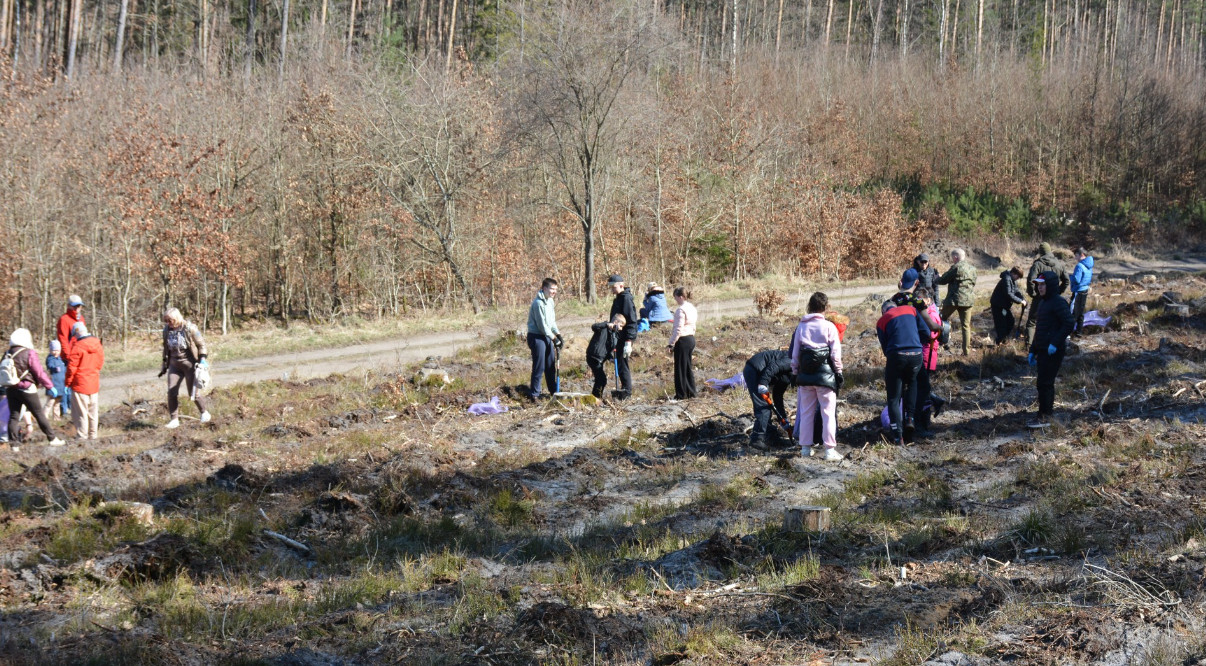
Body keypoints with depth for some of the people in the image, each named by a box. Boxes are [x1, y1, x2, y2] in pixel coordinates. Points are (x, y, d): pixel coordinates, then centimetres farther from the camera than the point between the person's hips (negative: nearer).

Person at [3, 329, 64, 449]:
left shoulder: (7, 355, 6)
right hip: (27, 389, -5)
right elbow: (40, 372, -12)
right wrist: (50, 386, -4)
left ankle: (14, 443, 2)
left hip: (11, 389, 5)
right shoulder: (29, 354, -13)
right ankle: (52, 439, 12)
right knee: (40, 415, 5)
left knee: (13, 416, 8)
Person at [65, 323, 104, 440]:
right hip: (94, 383, 6)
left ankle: (82, 436, 4)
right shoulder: (97, 344, 2)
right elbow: (100, 362, 11)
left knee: (81, 411, 2)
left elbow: (72, 367, -14)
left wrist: (68, 382, -3)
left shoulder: (77, 346, -17)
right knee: (93, 411, 14)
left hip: (80, 384, -6)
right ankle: (92, 434, 20)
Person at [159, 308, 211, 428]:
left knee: (193, 393, 0)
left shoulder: (189, 328, -13)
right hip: (174, 365, 5)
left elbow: (201, 344, -5)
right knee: (171, 392, -6)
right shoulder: (167, 330, 2)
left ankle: (204, 413, 25)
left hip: (189, 364, -5)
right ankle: (174, 420, 2)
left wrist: (202, 359, -13)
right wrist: (165, 364, 18)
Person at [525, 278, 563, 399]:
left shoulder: (550, 301, 9)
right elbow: (542, 325, -20)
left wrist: (558, 334, 3)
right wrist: (554, 338, -16)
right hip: (536, 336, -9)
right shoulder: (538, 303, -20)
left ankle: (554, 390, 25)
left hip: (547, 335, 9)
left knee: (551, 365, 15)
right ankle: (534, 393, 3)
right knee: (539, 366, -6)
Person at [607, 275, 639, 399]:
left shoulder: (626, 298, -15)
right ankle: (625, 389, 18)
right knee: (620, 363, 12)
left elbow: (631, 321, -20)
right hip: (620, 337, 10)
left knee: (622, 364, -8)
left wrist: (628, 341, -24)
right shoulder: (618, 298, 16)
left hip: (624, 337, -10)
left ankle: (627, 390, -4)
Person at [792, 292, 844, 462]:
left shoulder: (801, 327, 5)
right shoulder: (829, 327, -6)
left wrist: (795, 372, 18)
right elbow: (836, 352, -6)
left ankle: (805, 447, 16)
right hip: (825, 375, -4)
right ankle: (830, 449, -5)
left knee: (806, 412, 12)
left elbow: (795, 352, 9)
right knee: (828, 412, -1)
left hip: (805, 375, 4)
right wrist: (839, 372, 4)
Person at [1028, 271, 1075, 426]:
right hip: (1042, 350, 9)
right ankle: (1049, 411, 27)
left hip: (1053, 351, -9)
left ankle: (1043, 417, -6)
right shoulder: (1042, 303, 17)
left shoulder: (1058, 302, -13)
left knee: (1044, 383, -9)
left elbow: (1069, 323, -21)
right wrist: (1032, 351, 22)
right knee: (1046, 383, 16)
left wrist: (1055, 343, -23)